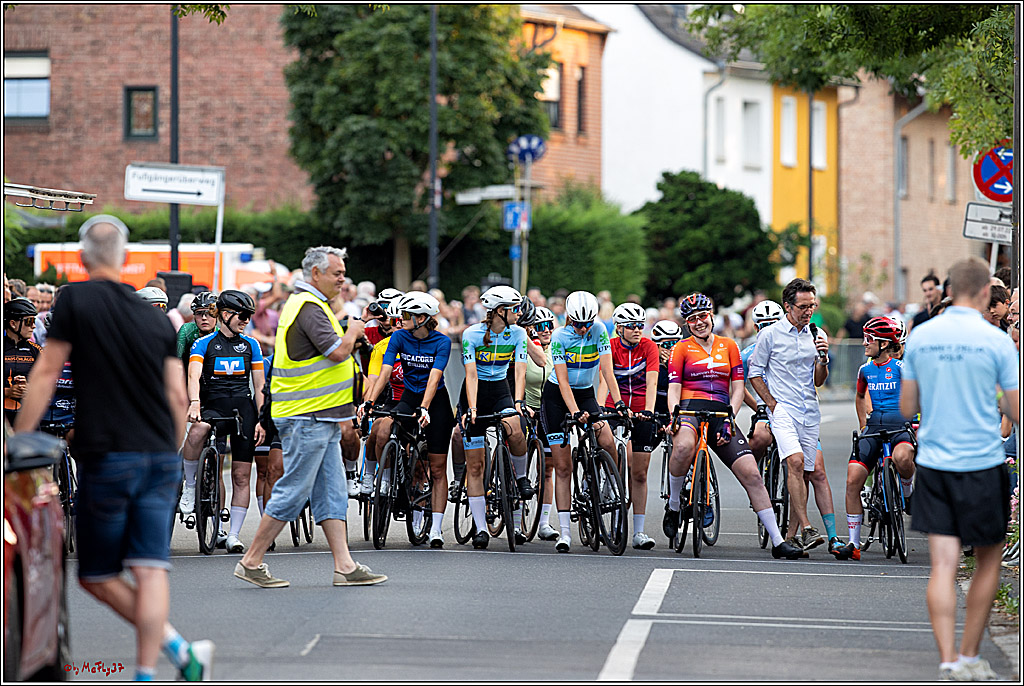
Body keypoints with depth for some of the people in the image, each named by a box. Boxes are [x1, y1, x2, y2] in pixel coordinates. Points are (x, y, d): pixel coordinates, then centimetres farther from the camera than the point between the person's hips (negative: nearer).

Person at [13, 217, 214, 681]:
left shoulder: (76, 300, -4)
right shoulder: (156, 317, 10)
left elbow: (46, 373, -3)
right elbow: (177, 396, 10)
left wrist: (17, 440, 2)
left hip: (106, 459, -4)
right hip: (160, 460, 4)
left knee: (95, 576, 7)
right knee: (151, 572, -1)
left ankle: (180, 650, -2)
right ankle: (146, 676, -10)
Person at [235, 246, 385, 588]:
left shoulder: (301, 303, 18)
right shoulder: (309, 307, -16)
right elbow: (339, 351, -22)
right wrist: (353, 330, -5)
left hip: (321, 418, 11)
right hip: (306, 418, -11)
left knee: (332, 493, 7)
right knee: (293, 492, -6)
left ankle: (345, 566, 6)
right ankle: (251, 561, 0)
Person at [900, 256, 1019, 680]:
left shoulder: (918, 338, 3)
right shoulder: (996, 341, -8)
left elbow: (906, 408, 8)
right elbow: (1017, 412, -5)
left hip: (931, 464, 3)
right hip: (982, 464, -3)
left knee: (942, 567, 1)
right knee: (989, 562, 13)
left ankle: (948, 662, -6)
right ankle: (969, 657, 16)